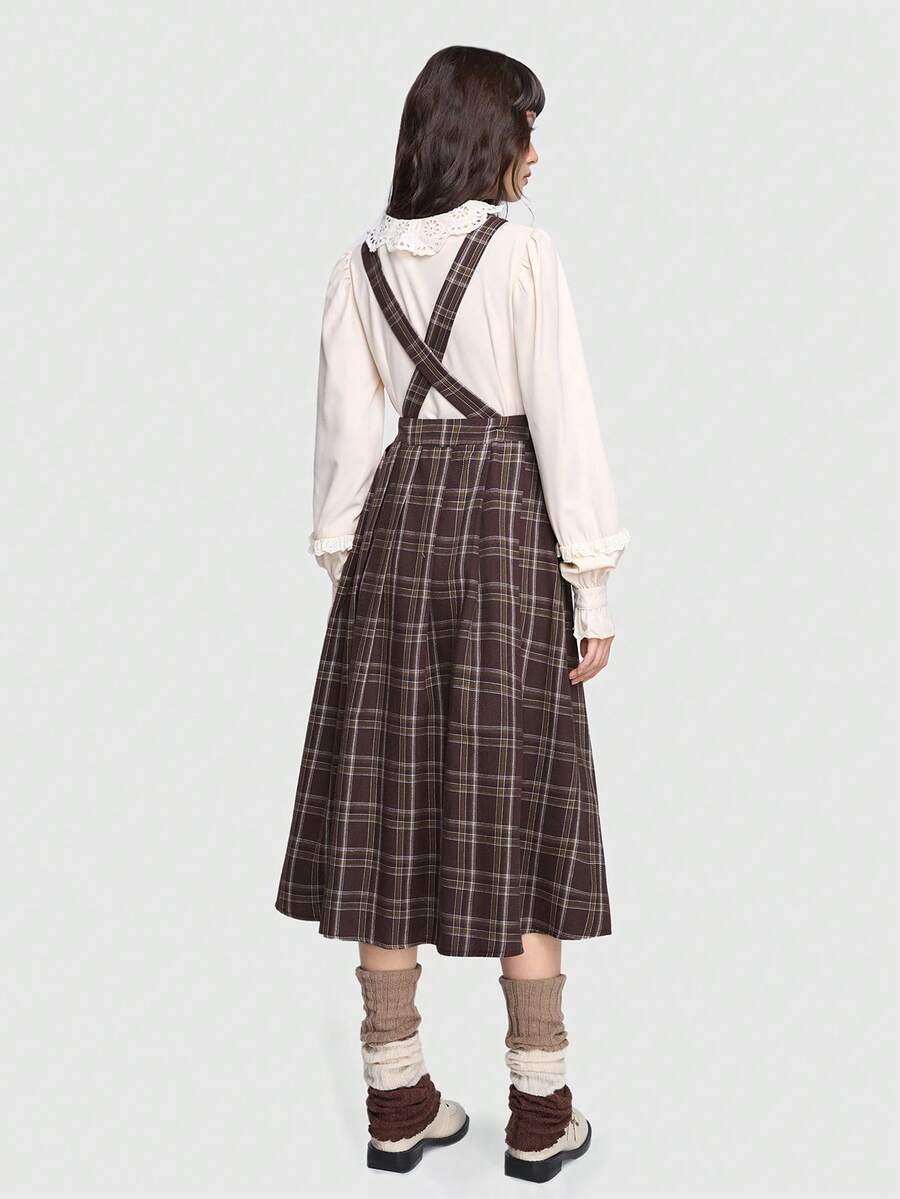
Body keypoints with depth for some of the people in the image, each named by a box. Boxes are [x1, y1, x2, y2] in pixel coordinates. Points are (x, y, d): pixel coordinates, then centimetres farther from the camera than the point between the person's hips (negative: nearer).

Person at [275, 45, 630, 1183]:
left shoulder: (360, 266, 7)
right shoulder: (522, 250, -6)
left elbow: (347, 429, 7)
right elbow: (562, 419, -10)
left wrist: (343, 566, 12)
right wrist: (592, 586, -6)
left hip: (392, 532, 4)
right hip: (505, 532, -4)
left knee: (389, 805, 7)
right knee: (517, 814, 2)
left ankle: (397, 1098, 15)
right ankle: (540, 1112, 10)